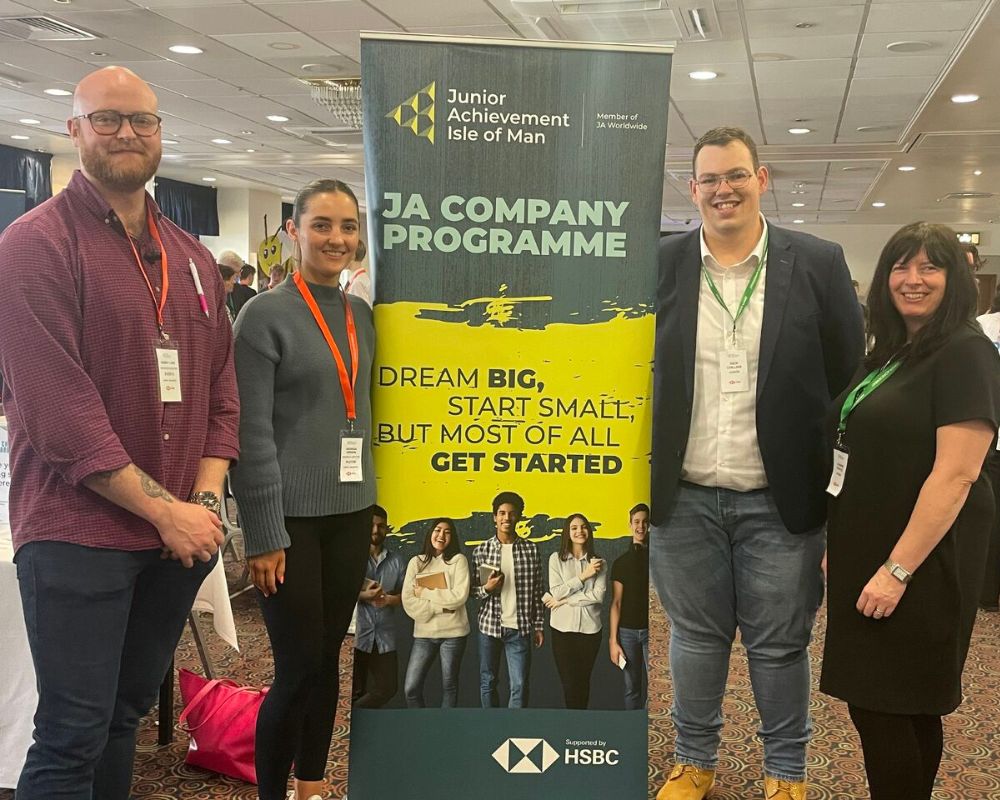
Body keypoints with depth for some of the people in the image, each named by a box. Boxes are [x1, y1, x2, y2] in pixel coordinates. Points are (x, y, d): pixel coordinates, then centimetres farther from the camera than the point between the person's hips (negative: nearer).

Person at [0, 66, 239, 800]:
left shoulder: (193, 258, 12)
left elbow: (221, 388, 11)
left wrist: (204, 500, -4)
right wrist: (162, 509, -18)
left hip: (179, 534, 6)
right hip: (77, 534, -6)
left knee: (126, 716, 18)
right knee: (73, 734, 0)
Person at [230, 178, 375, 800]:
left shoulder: (362, 316, 10)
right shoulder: (266, 315, -8)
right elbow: (252, 433, -12)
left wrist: (372, 504, 13)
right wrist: (265, 535, -15)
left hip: (351, 514, 5)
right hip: (290, 516, -5)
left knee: (328, 660, 13)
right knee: (299, 667, 1)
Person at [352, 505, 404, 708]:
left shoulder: (395, 560, 13)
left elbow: (404, 594, 13)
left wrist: (390, 599, -9)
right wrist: (363, 595, -21)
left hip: (385, 636, 4)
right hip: (357, 635, -4)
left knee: (387, 688, 5)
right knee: (355, 691, 2)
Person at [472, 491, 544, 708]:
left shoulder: (530, 549, 1)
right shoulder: (481, 550, 0)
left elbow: (536, 590, 5)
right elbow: (473, 590, 6)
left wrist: (539, 625, 3)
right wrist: (486, 589, -15)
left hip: (519, 628, -1)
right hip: (490, 625, 1)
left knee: (519, 686, -5)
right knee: (487, 683, 11)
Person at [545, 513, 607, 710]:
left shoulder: (598, 561, 3)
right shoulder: (556, 559, 0)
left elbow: (598, 595, -9)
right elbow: (556, 592, -9)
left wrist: (563, 600, -10)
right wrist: (583, 576, -12)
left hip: (590, 628, 1)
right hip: (563, 628, -1)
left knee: (583, 681, 9)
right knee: (569, 682, -2)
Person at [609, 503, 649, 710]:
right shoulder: (621, 562, 8)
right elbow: (616, 603, 6)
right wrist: (613, 640, -1)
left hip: (650, 630, -2)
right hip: (628, 630, 2)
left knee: (653, 686, -9)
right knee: (632, 689, 7)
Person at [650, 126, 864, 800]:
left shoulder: (818, 264, -3)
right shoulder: (661, 265, 0)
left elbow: (849, 382, -1)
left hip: (780, 502, -1)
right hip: (683, 498, 2)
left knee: (779, 645, 11)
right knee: (696, 637, 15)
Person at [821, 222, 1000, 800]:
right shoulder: (888, 353, 13)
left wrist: (898, 569, -22)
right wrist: (840, 545, 15)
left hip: (922, 560, -8)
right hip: (867, 555, 8)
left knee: (884, 704, -2)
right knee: (903, 706, 16)